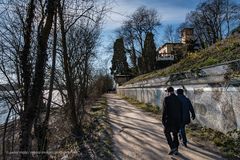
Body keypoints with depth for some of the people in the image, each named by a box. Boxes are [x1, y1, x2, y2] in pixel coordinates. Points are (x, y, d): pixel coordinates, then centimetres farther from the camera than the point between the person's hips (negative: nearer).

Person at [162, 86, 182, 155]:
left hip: (169, 119, -5)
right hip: (177, 120, 6)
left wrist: (163, 120, -6)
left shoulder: (166, 99, -12)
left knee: (167, 132, 12)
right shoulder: (178, 99, 4)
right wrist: (180, 120, 16)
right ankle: (176, 149, 23)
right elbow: (180, 110, 7)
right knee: (175, 134, 18)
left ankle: (172, 148, 3)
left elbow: (165, 110, -15)